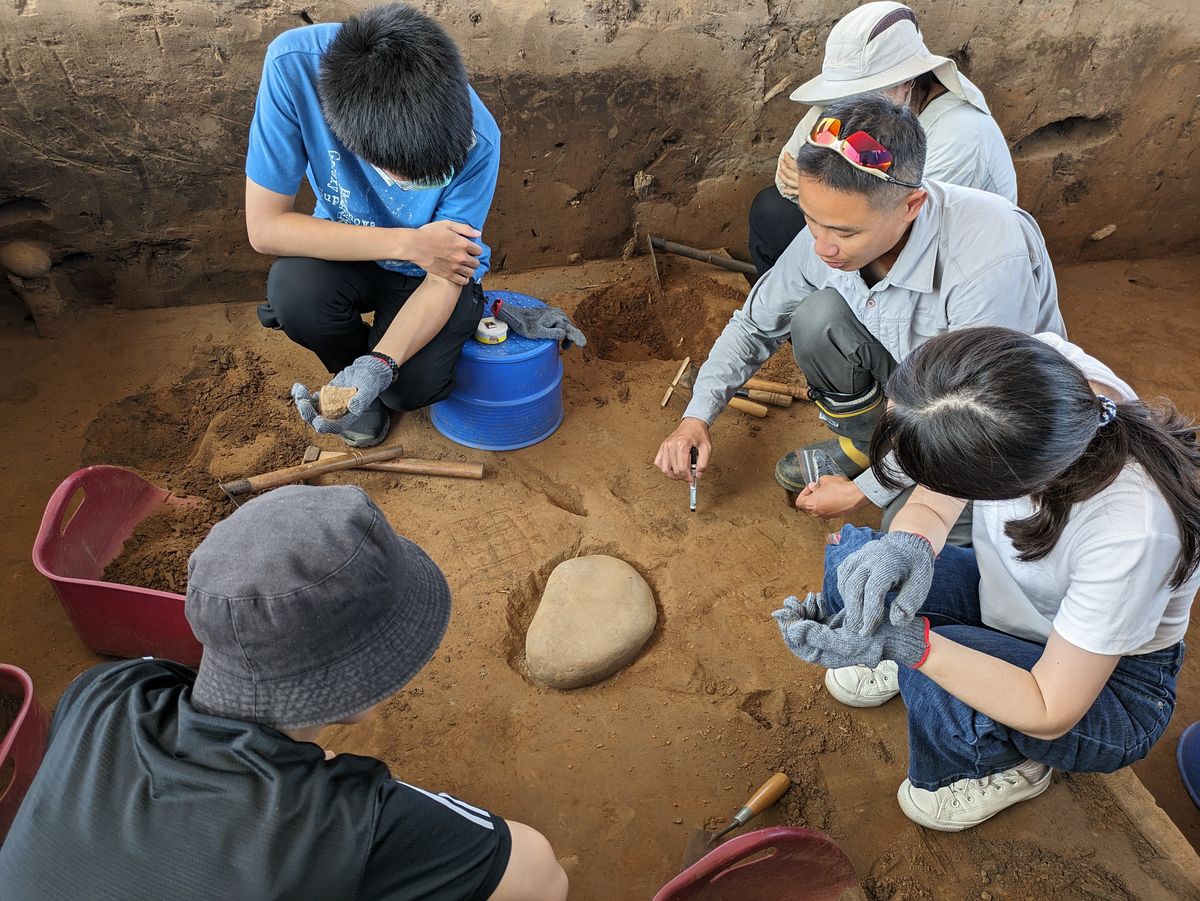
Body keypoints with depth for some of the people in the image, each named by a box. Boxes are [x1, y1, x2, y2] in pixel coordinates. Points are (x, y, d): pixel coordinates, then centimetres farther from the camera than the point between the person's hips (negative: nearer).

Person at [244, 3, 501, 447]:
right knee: (295, 292, -31)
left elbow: (443, 278, -21)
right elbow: (264, 226, -25)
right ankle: (352, 368, 4)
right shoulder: (294, 64, -30)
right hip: (347, 253, 1)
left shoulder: (476, 140, -30)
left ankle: (368, 371, 15)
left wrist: (380, 365, -39)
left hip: (427, 269, -1)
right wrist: (406, 244, -32)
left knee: (412, 387, -23)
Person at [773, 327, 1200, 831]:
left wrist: (906, 643, -40)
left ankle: (1011, 765, 5)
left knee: (938, 692, -32)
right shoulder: (1032, 366, -27)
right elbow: (933, 503, -13)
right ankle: (908, 667, 17)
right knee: (850, 558, -15)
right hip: (1008, 593, 5)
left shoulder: (1132, 528, -40)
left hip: (1110, 685, -4)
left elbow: (1051, 713, -27)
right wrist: (909, 543, -36)